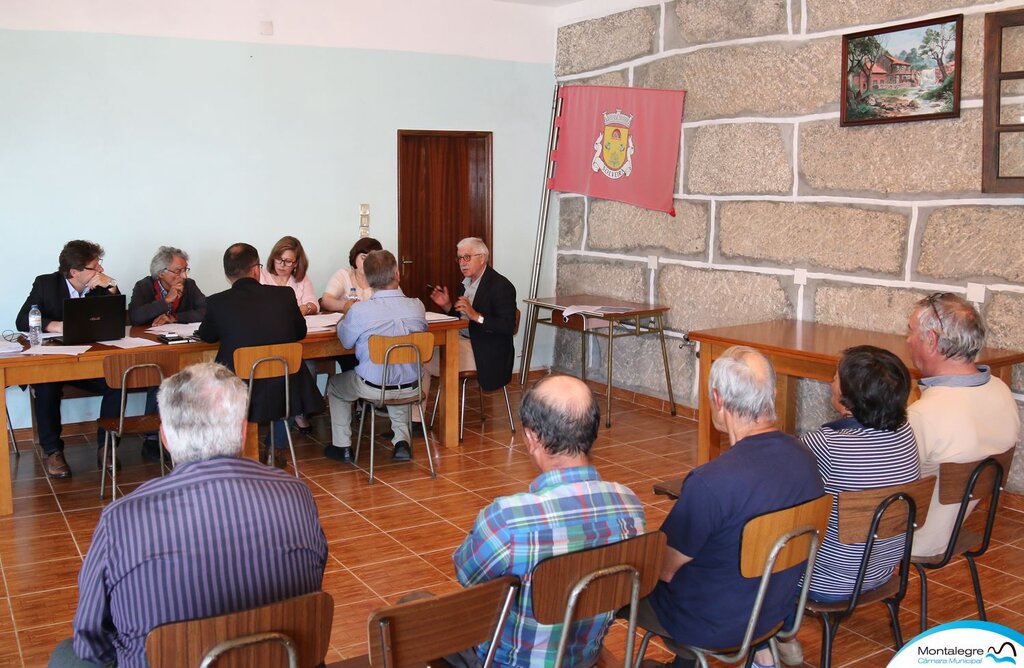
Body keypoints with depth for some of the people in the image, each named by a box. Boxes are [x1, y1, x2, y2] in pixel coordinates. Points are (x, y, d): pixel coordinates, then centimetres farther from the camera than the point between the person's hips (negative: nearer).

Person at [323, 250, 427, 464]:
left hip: (373, 388, -3)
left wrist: (343, 321, 16)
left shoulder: (359, 311, -22)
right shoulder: (417, 306, -13)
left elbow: (346, 341, -4)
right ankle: (402, 440, 26)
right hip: (411, 388, 3)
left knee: (334, 385, 27)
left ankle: (342, 447, 32)